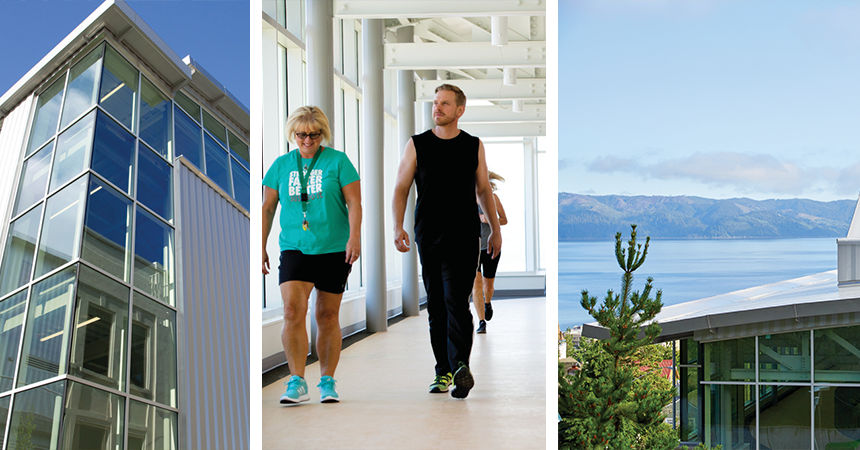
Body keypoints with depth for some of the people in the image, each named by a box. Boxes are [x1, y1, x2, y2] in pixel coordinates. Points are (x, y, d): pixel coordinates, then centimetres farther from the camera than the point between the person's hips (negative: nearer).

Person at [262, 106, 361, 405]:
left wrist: (355, 236, -17)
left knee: (327, 316, 5)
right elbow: (267, 208, 13)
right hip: (294, 247, 1)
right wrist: (261, 246, 9)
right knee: (292, 310, -16)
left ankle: (327, 381, 18)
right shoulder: (281, 165, 9)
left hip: (334, 249, -1)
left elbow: (354, 202, -3)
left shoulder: (338, 161, 2)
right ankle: (297, 382, -13)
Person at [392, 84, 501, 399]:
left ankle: (460, 368, -23)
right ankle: (443, 371, 14)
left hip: (464, 235, -1)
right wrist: (398, 226, -10)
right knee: (436, 306, 6)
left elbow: (483, 189, 16)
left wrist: (495, 229, 16)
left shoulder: (474, 146, 8)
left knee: (456, 301, -15)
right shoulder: (416, 145, 6)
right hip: (428, 236, 2)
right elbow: (401, 188, 4)